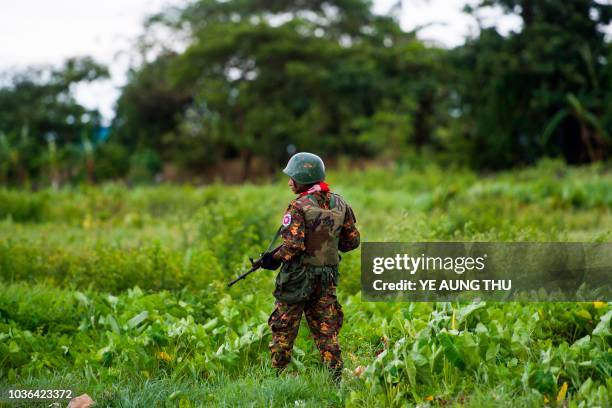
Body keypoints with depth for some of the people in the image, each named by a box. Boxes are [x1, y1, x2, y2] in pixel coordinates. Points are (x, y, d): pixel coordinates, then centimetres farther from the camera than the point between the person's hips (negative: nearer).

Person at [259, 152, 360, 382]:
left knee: (283, 329, 7)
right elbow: (353, 240, 9)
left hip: (298, 278, -5)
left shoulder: (299, 207, -15)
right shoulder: (339, 204, 4)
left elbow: (293, 245, -22)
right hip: (328, 278, 5)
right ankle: (335, 378, 6)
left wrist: (274, 259, -6)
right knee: (326, 331, 10)